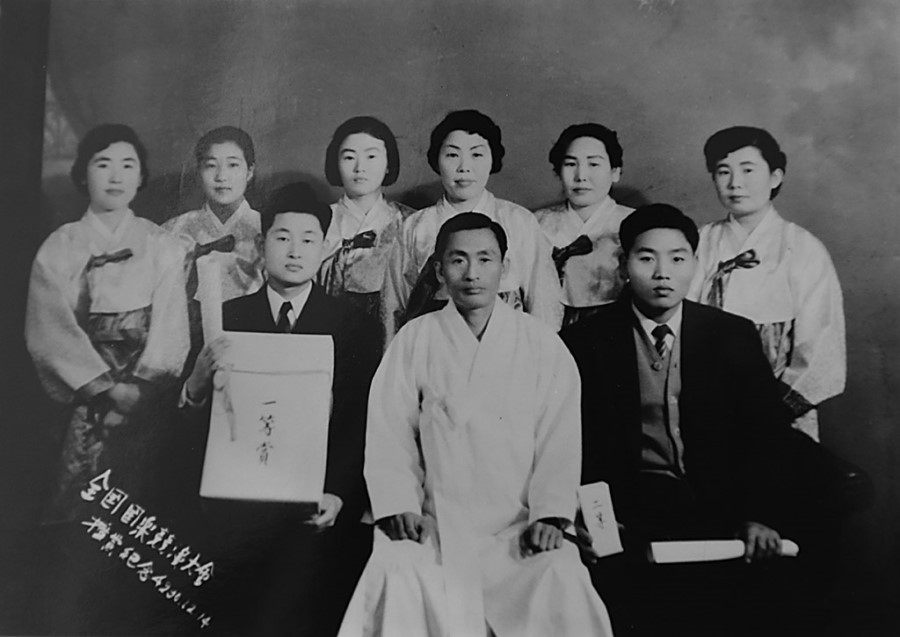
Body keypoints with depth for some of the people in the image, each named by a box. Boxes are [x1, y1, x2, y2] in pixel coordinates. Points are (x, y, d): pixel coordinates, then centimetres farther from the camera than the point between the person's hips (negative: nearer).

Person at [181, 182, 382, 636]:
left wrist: (341, 496, -14)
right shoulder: (226, 318, 3)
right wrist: (198, 381, -20)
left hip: (316, 519, -1)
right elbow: (196, 422, 1)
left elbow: (363, 426, -3)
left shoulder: (354, 326, -1)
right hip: (236, 512, 1)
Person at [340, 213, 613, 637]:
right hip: (434, 523, 0)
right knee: (396, 576, -26)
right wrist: (400, 506, -9)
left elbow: (559, 441, 1)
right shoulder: (414, 341, 4)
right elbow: (389, 436, 2)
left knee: (562, 579, -24)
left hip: (519, 526, 1)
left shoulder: (542, 345, 5)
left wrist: (549, 515, -9)